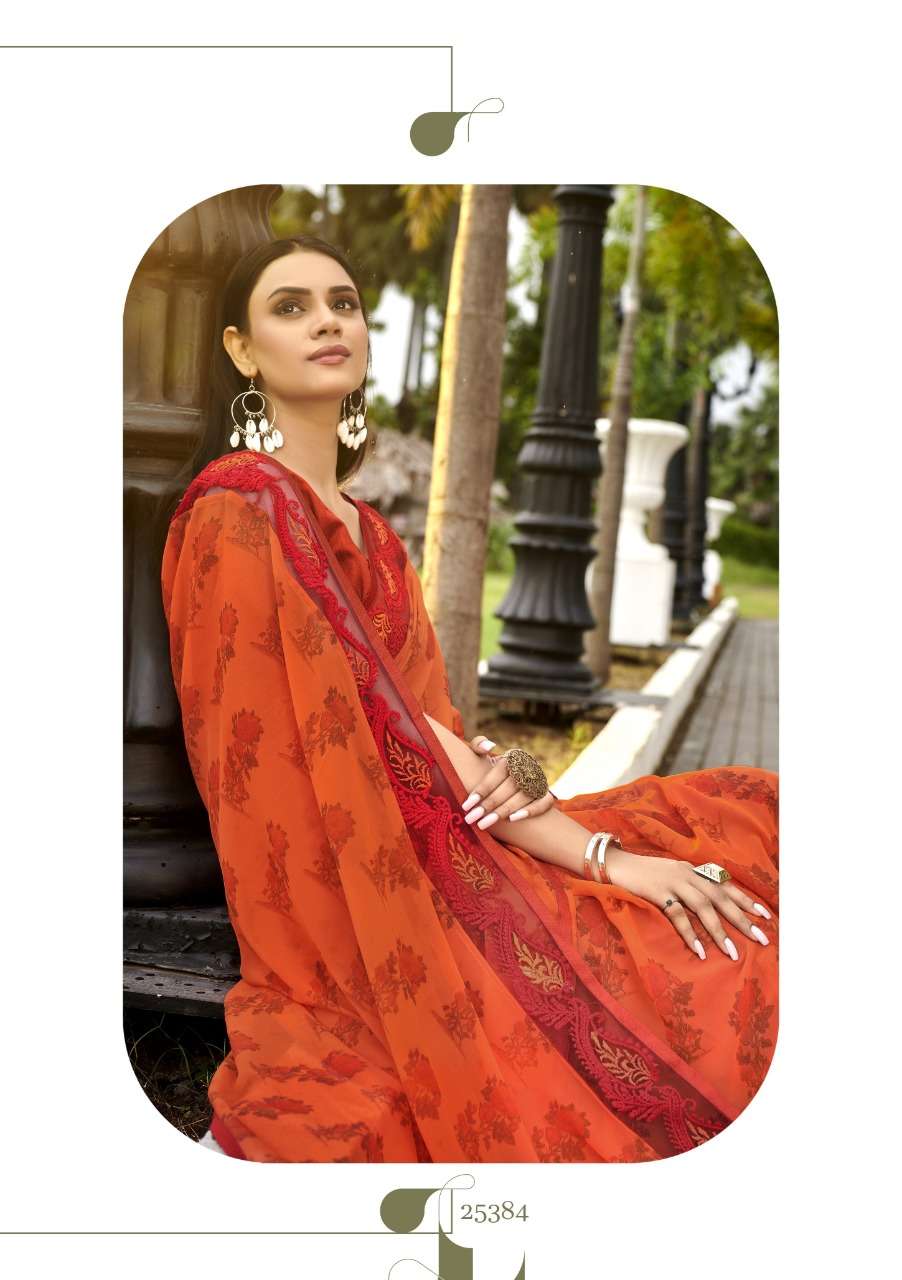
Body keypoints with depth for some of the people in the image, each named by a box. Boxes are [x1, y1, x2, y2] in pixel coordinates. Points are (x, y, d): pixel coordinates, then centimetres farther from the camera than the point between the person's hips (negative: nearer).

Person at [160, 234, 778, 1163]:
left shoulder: (370, 535, 17)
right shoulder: (239, 508, -10)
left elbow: (431, 722, 7)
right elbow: (377, 724, -16)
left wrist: (593, 846, -10)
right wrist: (597, 851, -17)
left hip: (448, 843, 8)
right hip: (352, 902, -8)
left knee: (756, 816, 5)